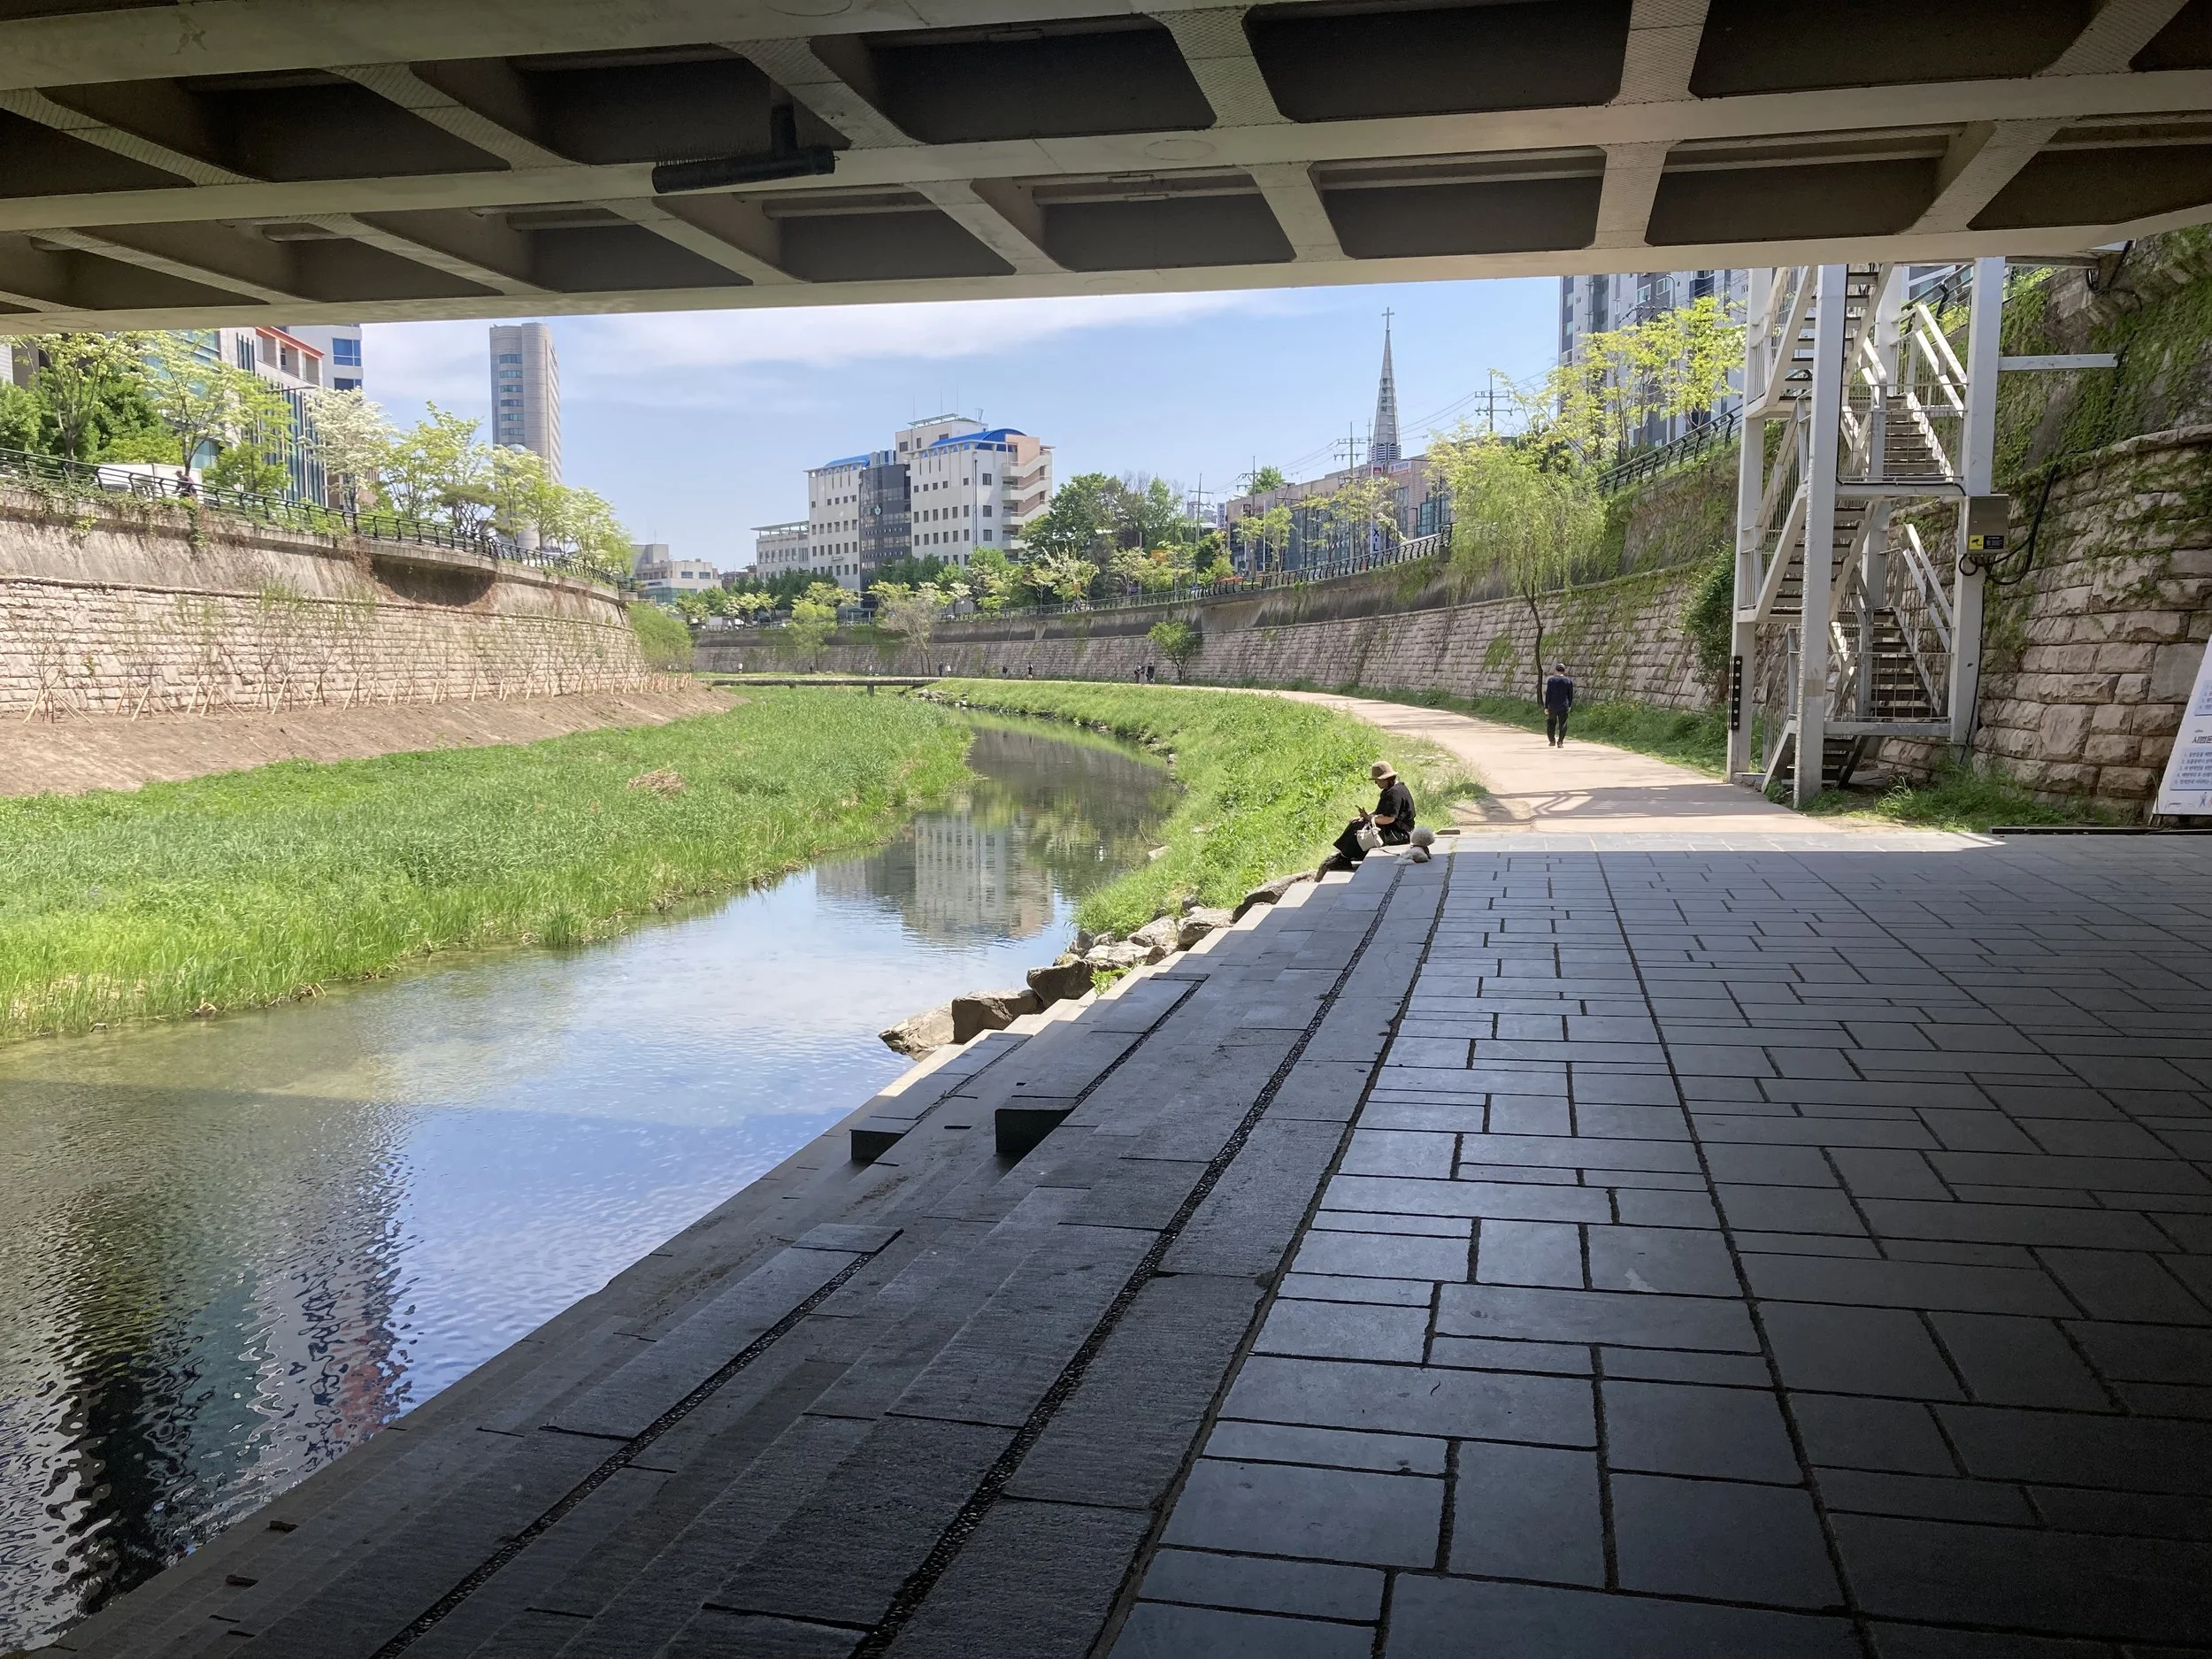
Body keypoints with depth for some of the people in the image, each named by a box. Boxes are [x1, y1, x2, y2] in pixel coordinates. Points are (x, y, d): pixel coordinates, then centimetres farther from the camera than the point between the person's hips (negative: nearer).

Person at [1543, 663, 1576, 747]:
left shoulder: (1551, 680, -3)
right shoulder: (1568, 681, 1)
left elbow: (1548, 694, -6)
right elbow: (1571, 695, 5)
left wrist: (1546, 707, -3)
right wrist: (1569, 705, 18)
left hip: (1553, 706, 0)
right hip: (1564, 707, 0)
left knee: (1551, 723, 15)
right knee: (1562, 724, 3)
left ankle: (1552, 741, 20)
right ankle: (1560, 742, -4)